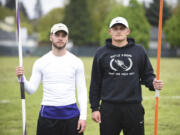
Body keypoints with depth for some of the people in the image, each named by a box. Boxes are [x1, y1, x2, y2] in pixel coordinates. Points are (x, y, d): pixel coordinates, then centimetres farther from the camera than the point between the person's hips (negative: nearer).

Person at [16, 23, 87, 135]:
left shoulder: (76, 62, 3)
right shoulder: (41, 62, 3)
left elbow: (82, 91, 3)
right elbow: (31, 89, 0)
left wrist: (83, 116, -4)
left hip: (71, 114, 0)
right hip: (47, 115, 0)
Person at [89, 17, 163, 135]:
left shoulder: (139, 51, 7)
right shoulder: (101, 53, 6)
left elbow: (147, 75, 11)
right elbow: (95, 83, 7)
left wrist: (153, 83, -13)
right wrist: (95, 108, 2)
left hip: (133, 107, 0)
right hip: (109, 108, 0)